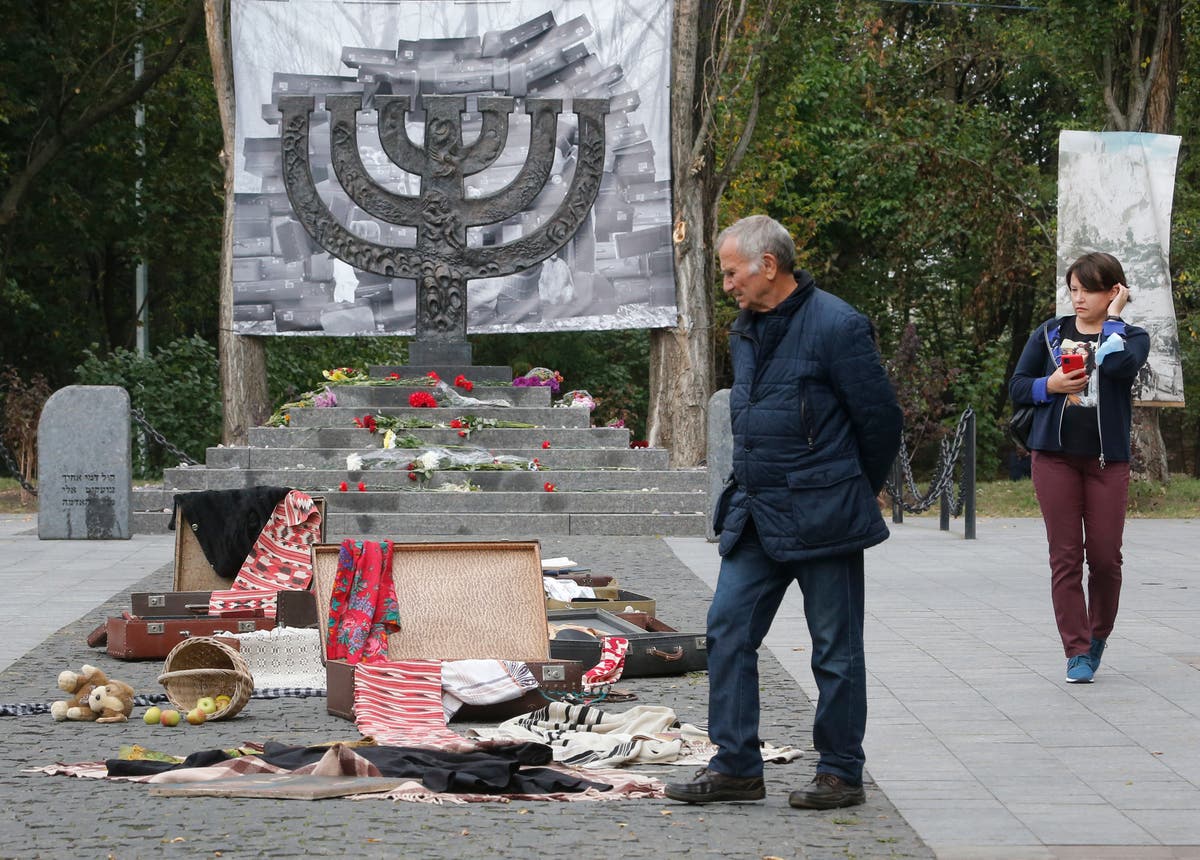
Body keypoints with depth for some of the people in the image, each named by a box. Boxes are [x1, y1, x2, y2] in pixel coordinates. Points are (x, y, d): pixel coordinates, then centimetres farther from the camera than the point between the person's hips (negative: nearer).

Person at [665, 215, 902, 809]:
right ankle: (736, 766, 9)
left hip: (820, 517, -8)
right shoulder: (746, 331, 12)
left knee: (835, 648, 2)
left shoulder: (835, 326, -13)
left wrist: (856, 493, 5)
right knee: (728, 629, 3)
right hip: (756, 515, 8)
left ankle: (840, 774, 11)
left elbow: (880, 418, -8)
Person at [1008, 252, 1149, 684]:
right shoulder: (1050, 333, 10)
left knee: (1105, 556, -2)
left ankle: (1097, 636, 23)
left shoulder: (1131, 337, 5)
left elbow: (1118, 364, -18)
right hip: (1055, 455, 1)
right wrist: (1049, 385, -9)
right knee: (1065, 556, -2)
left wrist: (1113, 319, -6)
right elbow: (1017, 385, 10)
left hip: (1107, 459, -1)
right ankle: (1076, 652, 1)